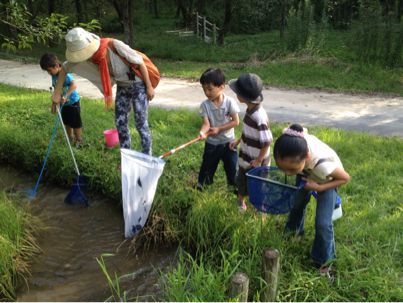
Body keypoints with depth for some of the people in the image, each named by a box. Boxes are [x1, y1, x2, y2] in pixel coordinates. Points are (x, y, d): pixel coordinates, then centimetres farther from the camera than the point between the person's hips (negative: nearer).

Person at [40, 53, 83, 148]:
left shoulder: (65, 74, -25)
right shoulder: (54, 76, 1)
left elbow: (74, 85, -40)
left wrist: (65, 96, -47)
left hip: (73, 102, -8)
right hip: (64, 103, 8)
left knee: (76, 123, 3)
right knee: (67, 122, 18)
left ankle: (79, 140, 20)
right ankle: (70, 139, 34)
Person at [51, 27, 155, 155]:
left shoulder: (114, 45, -30)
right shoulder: (87, 57, -14)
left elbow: (140, 62, -20)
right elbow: (65, 68, 1)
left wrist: (149, 86, -16)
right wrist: (57, 94, -2)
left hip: (138, 84, -6)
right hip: (122, 86, 6)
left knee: (141, 124, -6)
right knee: (120, 123, 5)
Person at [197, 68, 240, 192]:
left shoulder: (230, 102, -16)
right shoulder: (205, 105, -13)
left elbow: (235, 121, -14)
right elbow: (206, 123, -18)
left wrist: (219, 129, -20)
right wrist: (202, 132, -41)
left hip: (228, 141, -1)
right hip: (212, 143, 1)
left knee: (232, 166, 11)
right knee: (207, 166, 14)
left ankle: (234, 185, 33)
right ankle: (200, 185, 33)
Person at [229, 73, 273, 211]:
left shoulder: (259, 117, -35)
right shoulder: (250, 109, -7)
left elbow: (267, 141, -28)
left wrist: (259, 160, -19)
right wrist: (238, 141, 13)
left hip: (256, 160, -8)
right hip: (245, 156, 8)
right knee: (241, 180, 27)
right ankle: (241, 201, 52)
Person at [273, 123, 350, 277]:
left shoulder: (322, 164, -50)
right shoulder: (290, 139, -41)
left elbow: (345, 178, -27)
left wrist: (318, 187, -31)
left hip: (327, 180, -4)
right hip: (308, 173, 5)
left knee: (322, 223, -7)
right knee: (297, 202, 25)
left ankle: (324, 261, 19)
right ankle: (293, 230, 57)